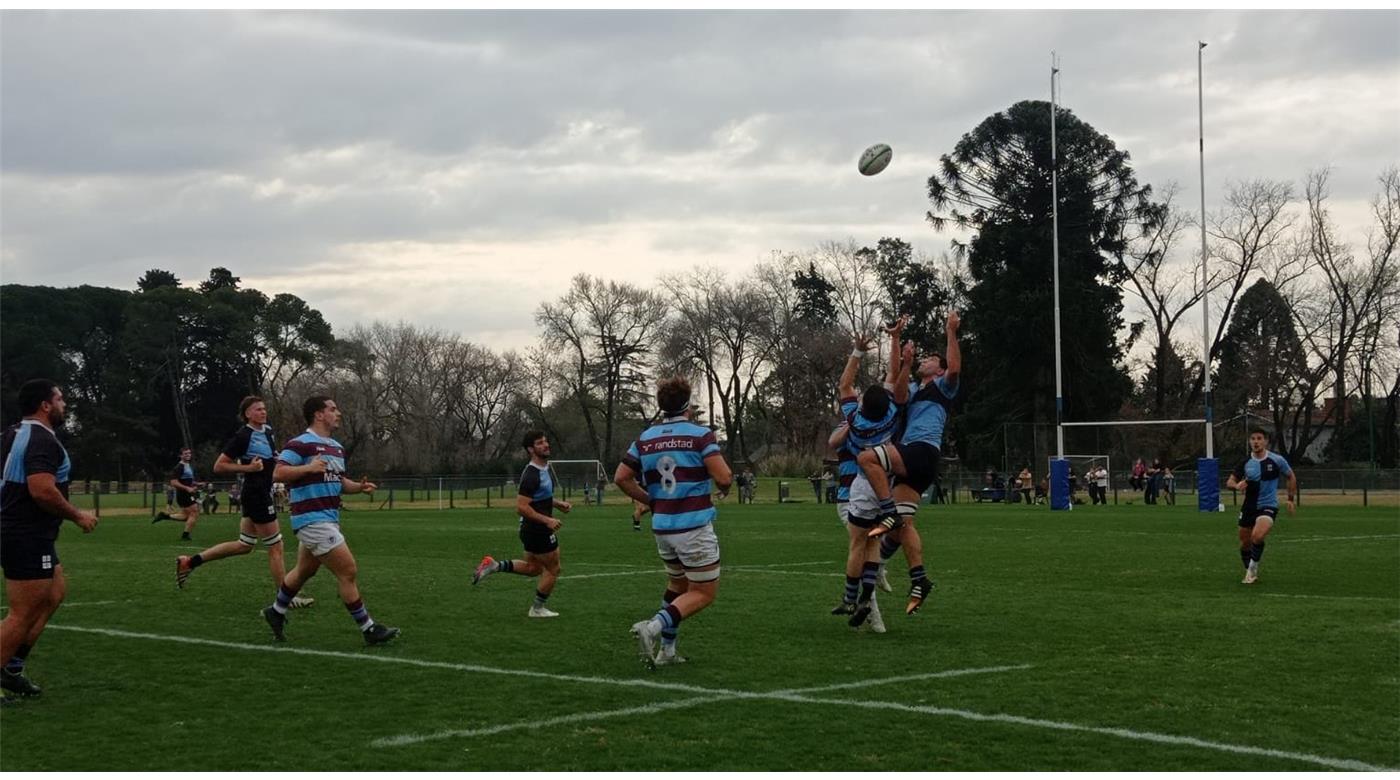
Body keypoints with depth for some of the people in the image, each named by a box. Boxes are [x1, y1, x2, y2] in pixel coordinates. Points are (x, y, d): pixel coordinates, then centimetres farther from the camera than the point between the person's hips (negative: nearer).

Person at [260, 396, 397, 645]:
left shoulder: (337, 448, 15)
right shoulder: (300, 444, -13)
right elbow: (278, 473, -19)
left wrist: (359, 486, 3)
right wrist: (309, 467, -29)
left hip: (329, 519, 10)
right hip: (312, 519, -10)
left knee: (305, 571, 22)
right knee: (348, 571, -10)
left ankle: (276, 612, 41)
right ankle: (368, 629, -4)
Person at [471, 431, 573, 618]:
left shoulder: (543, 468, 8)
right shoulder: (532, 475, -23)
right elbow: (521, 507, -27)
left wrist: (558, 504, 12)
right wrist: (547, 520, -27)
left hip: (531, 530, 10)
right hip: (538, 530, -10)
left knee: (533, 568, 22)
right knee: (553, 569, 6)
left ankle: (494, 566, 15)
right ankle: (537, 609, 20)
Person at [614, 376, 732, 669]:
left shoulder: (645, 438, 6)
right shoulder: (700, 435, -10)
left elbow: (621, 477, 6)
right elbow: (724, 477, -18)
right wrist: (725, 486, 6)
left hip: (662, 526, 6)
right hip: (694, 526, -6)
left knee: (677, 584, 24)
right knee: (704, 593, 3)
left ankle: (666, 650, 20)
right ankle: (653, 627, -18)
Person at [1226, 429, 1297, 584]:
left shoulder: (1276, 460, -7)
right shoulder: (1245, 462, -2)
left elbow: (1291, 477, 9)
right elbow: (1229, 482, 2)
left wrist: (1291, 499, 5)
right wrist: (1237, 485, -21)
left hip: (1268, 506, -4)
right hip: (1249, 506, 4)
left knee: (1257, 536, -27)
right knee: (1245, 543, 9)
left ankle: (1253, 567, -4)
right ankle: (1250, 572, 33)